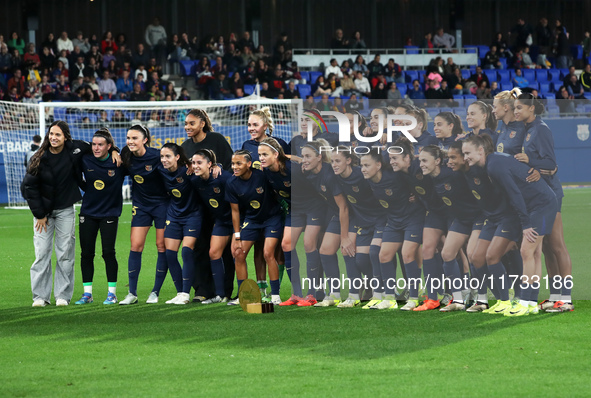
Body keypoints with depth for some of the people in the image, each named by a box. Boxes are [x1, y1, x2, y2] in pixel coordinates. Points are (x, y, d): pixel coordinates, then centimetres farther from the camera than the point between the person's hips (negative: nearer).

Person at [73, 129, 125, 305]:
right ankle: (87, 293, 12)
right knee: (86, 253, 3)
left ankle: (112, 293, 6)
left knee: (108, 252, -5)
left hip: (109, 213, -3)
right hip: (88, 211, 3)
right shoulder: (85, 160, -5)